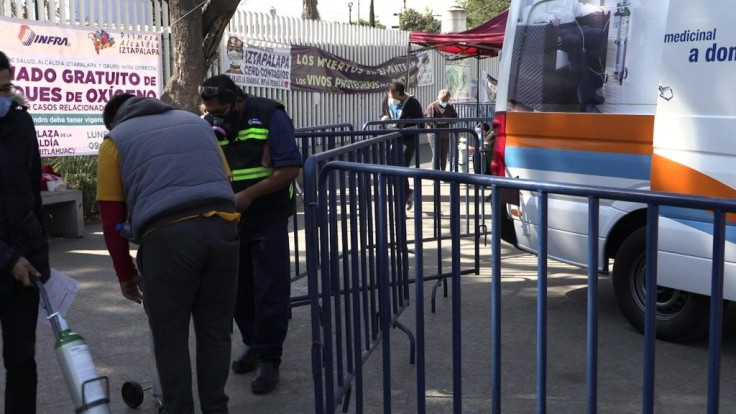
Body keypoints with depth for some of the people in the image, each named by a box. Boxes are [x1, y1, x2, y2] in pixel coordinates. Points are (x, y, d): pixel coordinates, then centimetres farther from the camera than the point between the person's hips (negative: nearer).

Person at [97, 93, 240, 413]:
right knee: (215, 332, 16)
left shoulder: (116, 139, 18)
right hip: (221, 227, 4)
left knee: (170, 339, 11)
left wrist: (126, 274, 22)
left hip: (166, 236, -4)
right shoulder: (198, 123, 29)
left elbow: (112, 218, 14)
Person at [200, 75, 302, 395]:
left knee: (270, 293, -3)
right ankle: (252, 344, 33)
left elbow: (290, 169, -16)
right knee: (239, 290, 14)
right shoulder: (210, 125, 2)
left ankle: (268, 359, 8)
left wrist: (249, 194, -22)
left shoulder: (270, 117, -13)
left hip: (268, 220, -5)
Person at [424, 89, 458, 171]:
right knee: (436, 155, -9)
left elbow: (455, 117, 9)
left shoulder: (450, 107, 8)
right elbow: (427, 119, -15)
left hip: (445, 134, 6)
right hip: (434, 134, -6)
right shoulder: (432, 106, -9)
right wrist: (438, 121, -29)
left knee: (444, 155, 11)